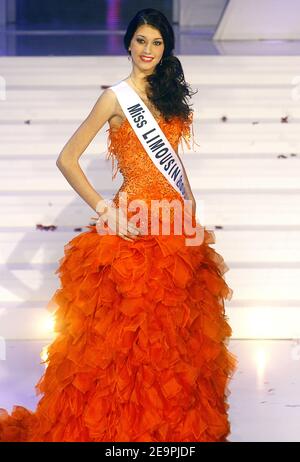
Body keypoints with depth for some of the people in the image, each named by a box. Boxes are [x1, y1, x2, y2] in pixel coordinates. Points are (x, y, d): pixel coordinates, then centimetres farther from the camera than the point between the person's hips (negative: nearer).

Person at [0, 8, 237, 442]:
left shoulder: (165, 94, 14)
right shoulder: (116, 97, -5)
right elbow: (67, 159, -8)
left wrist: (189, 198, 8)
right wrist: (104, 208, -13)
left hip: (175, 223, 6)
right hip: (135, 226, -6)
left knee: (173, 327, 10)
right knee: (128, 327, -2)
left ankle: (175, 423, 22)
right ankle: (119, 425, 11)